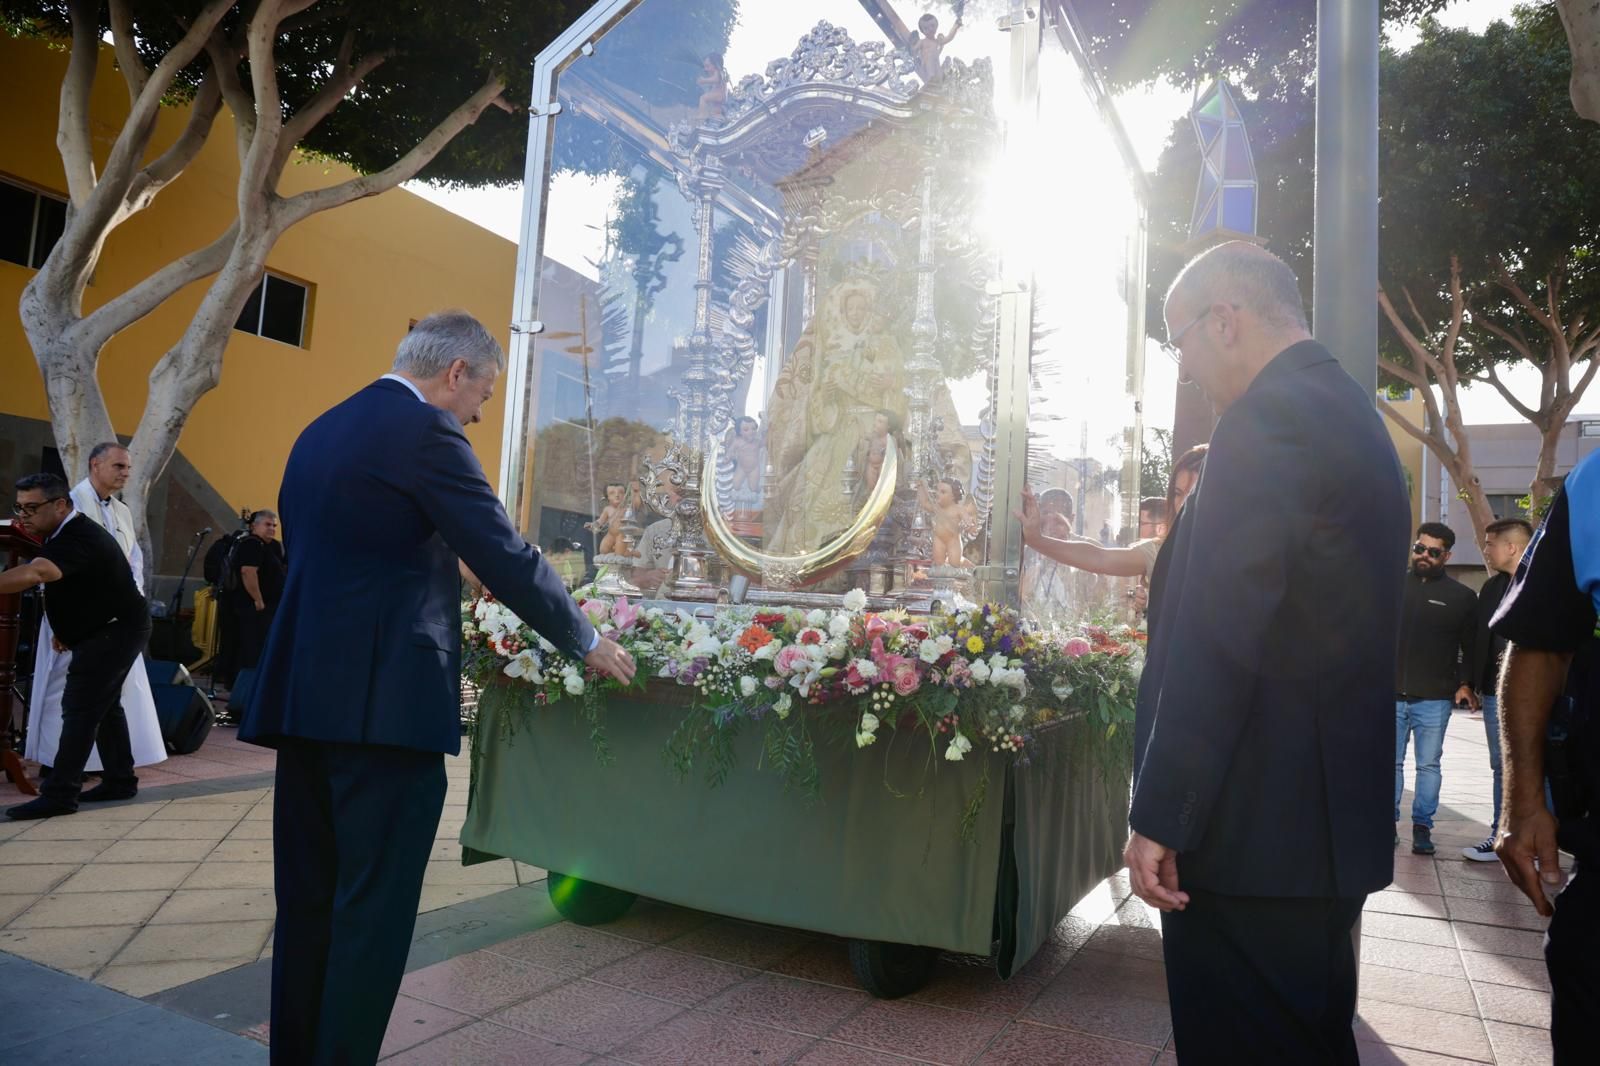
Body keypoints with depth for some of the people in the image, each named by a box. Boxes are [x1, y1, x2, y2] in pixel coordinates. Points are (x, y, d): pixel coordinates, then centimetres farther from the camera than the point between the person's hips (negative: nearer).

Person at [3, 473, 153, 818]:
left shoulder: (79, 539, -25)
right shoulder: (63, 533, 8)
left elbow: (35, 573, -42)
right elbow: (66, 586, 18)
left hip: (115, 631, -11)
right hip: (113, 630, 11)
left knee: (80, 708, -12)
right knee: (104, 705, 16)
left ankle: (58, 795, -10)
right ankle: (120, 780, 25)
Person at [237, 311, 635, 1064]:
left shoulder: (319, 433, 18)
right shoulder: (426, 430, -9)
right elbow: (508, 559, -11)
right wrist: (587, 644, 1)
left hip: (306, 691, 9)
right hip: (383, 700, -9)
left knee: (308, 900, 16)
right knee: (373, 908, 0)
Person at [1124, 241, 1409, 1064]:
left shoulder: (1269, 418, -17)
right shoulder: (1349, 412, 14)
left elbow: (1216, 643, -23)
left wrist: (1159, 816, -19)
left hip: (1257, 824, -10)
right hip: (1333, 814, 10)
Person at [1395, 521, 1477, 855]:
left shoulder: (1462, 596, 3)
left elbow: (1471, 647, 5)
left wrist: (1465, 683, -7)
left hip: (1434, 700, -1)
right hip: (1391, 694, 1)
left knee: (1428, 765, 6)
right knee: (1390, 763, 7)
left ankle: (1422, 827, 15)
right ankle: (1389, 822, 16)